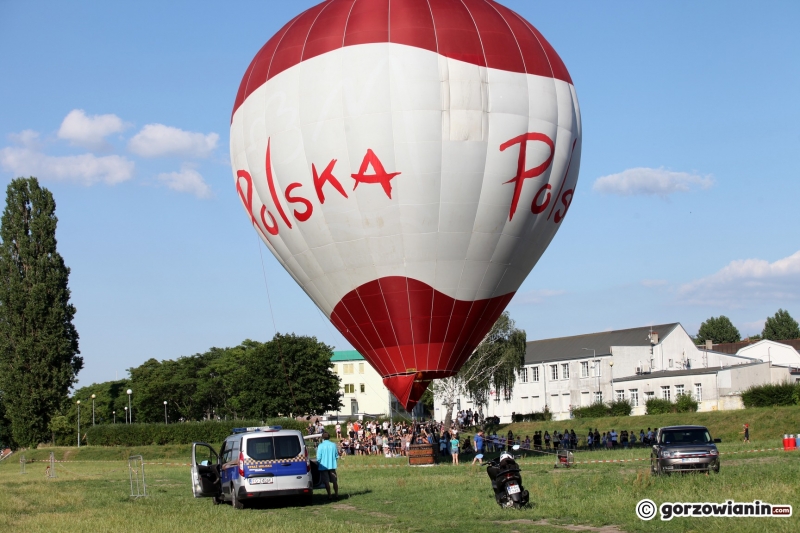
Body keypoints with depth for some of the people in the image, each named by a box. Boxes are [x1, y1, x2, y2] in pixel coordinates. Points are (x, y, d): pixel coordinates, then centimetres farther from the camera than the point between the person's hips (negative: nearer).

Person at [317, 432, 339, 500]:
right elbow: (337, 456, 5)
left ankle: (329, 495, 1)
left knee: (326, 482, 2)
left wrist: (318, 463, 8)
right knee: (334, 481, 14)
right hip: (332, 466, 3)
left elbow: (318, 457, -11)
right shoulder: (333, 445, -2)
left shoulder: (320, 446, -10)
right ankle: (336, 494, 19)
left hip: (324, 466, -3)